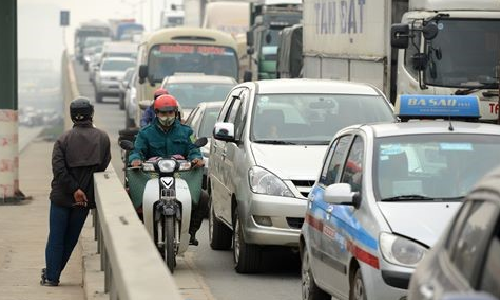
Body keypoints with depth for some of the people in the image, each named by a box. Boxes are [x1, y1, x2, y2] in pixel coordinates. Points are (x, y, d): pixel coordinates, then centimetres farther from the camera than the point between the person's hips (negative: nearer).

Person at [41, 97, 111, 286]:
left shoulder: (64, 139, -8)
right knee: (71, 238, 14)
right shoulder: (103, 138, -2)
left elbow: (59, 169, -18)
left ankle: (51, 276, 6)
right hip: (87, 198, 2)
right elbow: (104, 166, -3)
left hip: (62, 197, -2)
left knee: (56, 237, 7)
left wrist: (74, 189, -16)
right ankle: (54, 272, 20)